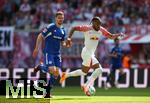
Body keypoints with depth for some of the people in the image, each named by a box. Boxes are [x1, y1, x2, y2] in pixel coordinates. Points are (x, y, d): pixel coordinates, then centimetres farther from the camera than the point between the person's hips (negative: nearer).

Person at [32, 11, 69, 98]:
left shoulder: (63, 30, 11)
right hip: (48, 52, -6)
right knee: (52, 70, -20)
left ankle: (48, 91, 9)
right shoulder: (51, 27, -9)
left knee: (57, 73, -2)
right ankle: (41, 66, 12)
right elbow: (40, 37, -5)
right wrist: (37, 48, -7)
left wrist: (66, 44, -2)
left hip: (57, 54, 6)